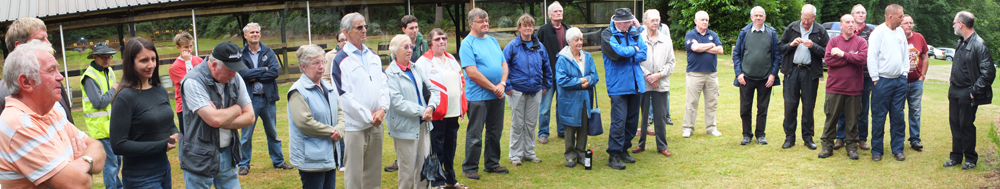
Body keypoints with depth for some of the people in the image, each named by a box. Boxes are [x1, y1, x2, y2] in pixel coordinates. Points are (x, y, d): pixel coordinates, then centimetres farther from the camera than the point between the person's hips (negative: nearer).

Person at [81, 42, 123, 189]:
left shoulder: (109, 72, 10)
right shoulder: (90, 77, -17)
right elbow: (99, 103, -23)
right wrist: (113, 91, -12)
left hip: (112, 125, 8)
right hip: (101, 127, -8)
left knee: (117, 160, 19)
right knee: (110, 163, -4)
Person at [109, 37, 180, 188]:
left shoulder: (160, 91, 5)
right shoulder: (125, 97, -14)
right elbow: (118, 146, -17)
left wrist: (176, 136, -6)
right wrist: (162, 146, -18)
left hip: (164, 169, 6)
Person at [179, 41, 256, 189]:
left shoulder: (235, 79, 2)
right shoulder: (193, 81, -17)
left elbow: (249, 117, 0)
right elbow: (214, 119, -25)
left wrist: (223, 122, -16)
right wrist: (236, 109, -6)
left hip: (228, 156, 5)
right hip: (200, 159, -5)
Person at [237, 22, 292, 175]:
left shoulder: (268, 52, 5)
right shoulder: (241, 54, -1)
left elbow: (275, 71, -9)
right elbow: (243, 73, -17)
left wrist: (255, 76, -14)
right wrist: (264, 69, -11)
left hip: (268, 98, 2)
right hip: (249, 99, -2)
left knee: (272, 133, 13)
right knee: (246, 135, 4)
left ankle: (278, 161, 24)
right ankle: (244, 164, 15)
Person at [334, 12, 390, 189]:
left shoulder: (374, 57, 14)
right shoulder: (341, 60, -7)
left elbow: (383, 85, 12)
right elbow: (344, 96, -11)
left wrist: (382, 108, -5)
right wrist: (368, 116, -12)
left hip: (376, 124, 6)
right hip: (355, 125, -6)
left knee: (373, 171, 12)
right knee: (354, 174, -1)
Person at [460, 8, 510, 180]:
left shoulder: (493, 41, 13)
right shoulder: (467, 44, -9)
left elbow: (504, 64, 12)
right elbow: (472, 73, -17)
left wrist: (502, 84, -7)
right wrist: (493, 88, -14)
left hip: (497, 96, 7)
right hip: (478, 96, -7)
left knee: (495, 132, 14)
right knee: (475, 135, -1)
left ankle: (492, 164, 27)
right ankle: (470, 168, 9)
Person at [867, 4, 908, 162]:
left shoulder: (900, 32, 10)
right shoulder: (878, 32, -9)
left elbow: (905, 54, 19)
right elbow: (872, 57, -10)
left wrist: (905, 72, 10)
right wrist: (875, 78, -11)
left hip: (900, 80, 6)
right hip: (883, 81, -6)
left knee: (898, 116, 8)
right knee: (879, 117, 0)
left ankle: (897, 149, 17)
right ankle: (876, 151, 8)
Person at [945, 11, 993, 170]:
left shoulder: (979, 45, -17)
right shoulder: (961, 43, 9)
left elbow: (988, 73, -19)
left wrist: (974, 91, -18)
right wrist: (952, 80, 13)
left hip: (967, 95, -8)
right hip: (954, 92, 8)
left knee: (966, 125, 2)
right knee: (955, 124, 12)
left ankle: (970, 158, 16)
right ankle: (956, 156, 23)